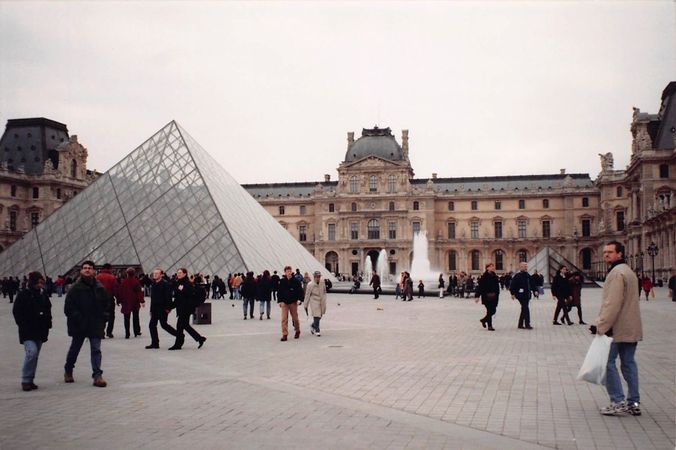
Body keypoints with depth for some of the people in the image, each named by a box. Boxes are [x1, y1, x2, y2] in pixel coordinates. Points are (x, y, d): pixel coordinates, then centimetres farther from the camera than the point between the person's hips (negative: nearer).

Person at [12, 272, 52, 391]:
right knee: (32, 352, -21)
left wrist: (47, 325, 5)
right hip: (27, 332, -6)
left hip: (40, 331, 6)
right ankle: (26, 380, -11)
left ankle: (30, 380, 18)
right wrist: (24, 325, -12)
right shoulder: (23, 295, -4)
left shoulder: (43, 295, 11)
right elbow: (16, 312, -4)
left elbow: (48, 311, 19)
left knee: (35, 356, 9)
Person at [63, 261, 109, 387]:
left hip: (96, 324, 2)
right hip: (79, 325, -1)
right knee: (75, 348, 15)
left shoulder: (100, 288, 3)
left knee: (96, 349, -3)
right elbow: (69, 307, -9)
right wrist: (77, 318, -16)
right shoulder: (75, 288, -8)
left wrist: (102, 319, 3)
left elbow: (106, 304, 12)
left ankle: (97, 375, -3)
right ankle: (68, 371, 36)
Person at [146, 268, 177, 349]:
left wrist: (168, 308, -21)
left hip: (163, 308, -8)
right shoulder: (153, 284, 13)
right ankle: (154, 343, 11)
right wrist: (151, 309, 17)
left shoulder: (165, 284, -12)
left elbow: (168, 297, -16)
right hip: (155, 308, 8)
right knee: (152, 325, 5)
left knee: (164, 325, -6)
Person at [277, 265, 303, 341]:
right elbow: (279, 291, 9)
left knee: (295, 318, 10)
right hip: (284, 302, 1)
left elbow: (300, 291, -2)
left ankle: (297, 331, 31)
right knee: (284, 319, -5)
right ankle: (284, 334, -3)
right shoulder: (282, 281, 2)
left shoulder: (296, 281, -3)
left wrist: (299, 299, -14)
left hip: (293, 302, -1)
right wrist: (279, 301, 4)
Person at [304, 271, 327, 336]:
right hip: (314, 302, -5)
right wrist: (306, 305, -3)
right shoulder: (310, 285, -10)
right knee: (316, 316, -10)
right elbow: (307, 295, -6)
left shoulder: (322, 284, 3)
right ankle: (317, 330, 2)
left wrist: (324, 303, 14)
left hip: (321, 302, 5)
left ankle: (313, 326, 35)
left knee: (319, 316, 10)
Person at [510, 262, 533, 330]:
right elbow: (512, 284, -13)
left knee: (524, 309, 13)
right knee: (526, 309, -13)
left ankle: (520, 324, 21)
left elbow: (530, 284, 24)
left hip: (527, 295, 9)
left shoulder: (527, 275, 14)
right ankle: (527, 325, -11)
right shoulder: (517, 276, -11)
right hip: (521, 295, -9)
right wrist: (513, 293, -15)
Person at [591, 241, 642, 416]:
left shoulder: (616, 272, -16)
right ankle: (634, 403, 14)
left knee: (608, 362, -3)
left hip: (617, 329, -10)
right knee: (629, 363, 11)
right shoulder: (629, 271, 18)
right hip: (632, 328, 10)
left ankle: (618, 402, -4)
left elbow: (612, 304, -23)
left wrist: (601, 326, -20)